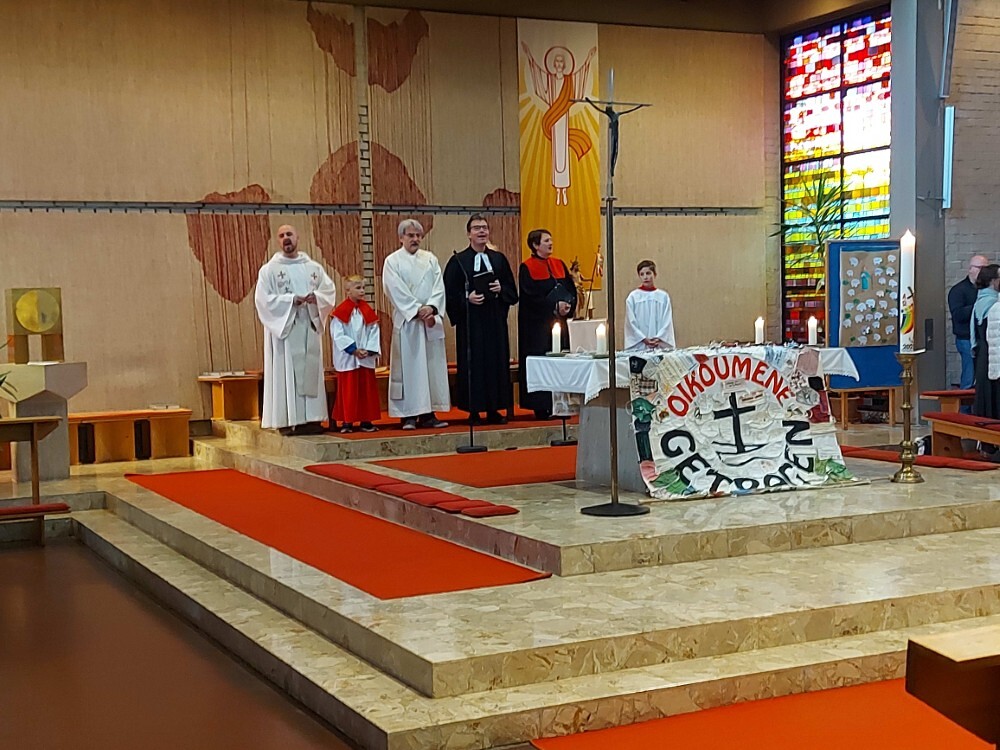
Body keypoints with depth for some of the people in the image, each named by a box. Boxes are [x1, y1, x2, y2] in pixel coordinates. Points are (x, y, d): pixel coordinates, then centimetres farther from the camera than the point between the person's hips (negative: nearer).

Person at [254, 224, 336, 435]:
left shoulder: (313, 267, 11)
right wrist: (291, 300, -17)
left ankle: (311, 418, 7)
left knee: (311, 370, 3)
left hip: (310, 327, 4)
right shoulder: (269, 269, 1)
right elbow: (262, 298, -7)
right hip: (284, 328, -4)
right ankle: (287, 420, -6)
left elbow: (330, 290, 8)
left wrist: (317, 297, -14)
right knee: (285, 373, -6)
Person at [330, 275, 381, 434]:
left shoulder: (368, 311, 7)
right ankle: (347, 422, 5)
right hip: (347, 359, -4)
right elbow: (338, 335, -11)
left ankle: (366, 421, 14)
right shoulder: (340, 312, -7)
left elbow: (374, 332, 4)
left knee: (367, 389, 7)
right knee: (348, 391, 0)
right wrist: (354, 349, -15)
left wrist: (369, 350, -10)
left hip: (366, 359, 4)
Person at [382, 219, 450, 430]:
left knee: (432, 365, 3)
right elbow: (397, 291, -8)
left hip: (431, 319, 4)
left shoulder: (430, 259, 13)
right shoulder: (392, 261, 1)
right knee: (409, 366, -4)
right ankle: (408, 415, -2)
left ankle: (428, 413, 6)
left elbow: (439, 287, 4)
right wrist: (418, 310, -14)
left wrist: (431, 307, -13)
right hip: (407, 321, -4)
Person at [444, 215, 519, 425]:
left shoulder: (499, 259, 11)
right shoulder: (458, 261, 1)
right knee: (472, 364, -4)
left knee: (497, 362, 3)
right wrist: (467, 298, -17)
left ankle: (493, 410, 10)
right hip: (471, 322, -3)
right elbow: (450, 293, -2)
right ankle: (474, 411, 3)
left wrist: (501, 289, -8)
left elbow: (512, 291, 12)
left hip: (495, 321, 4)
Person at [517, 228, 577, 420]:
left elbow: (571, 289, 10)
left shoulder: (559, 265, 13)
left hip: (559, 322, 6)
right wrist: (554, 306, -17)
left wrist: (568, 305, -10)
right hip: (537, 325, -6)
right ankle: (541, 407, -1)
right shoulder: (527, 268, -4)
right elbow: (531, 296, -12)